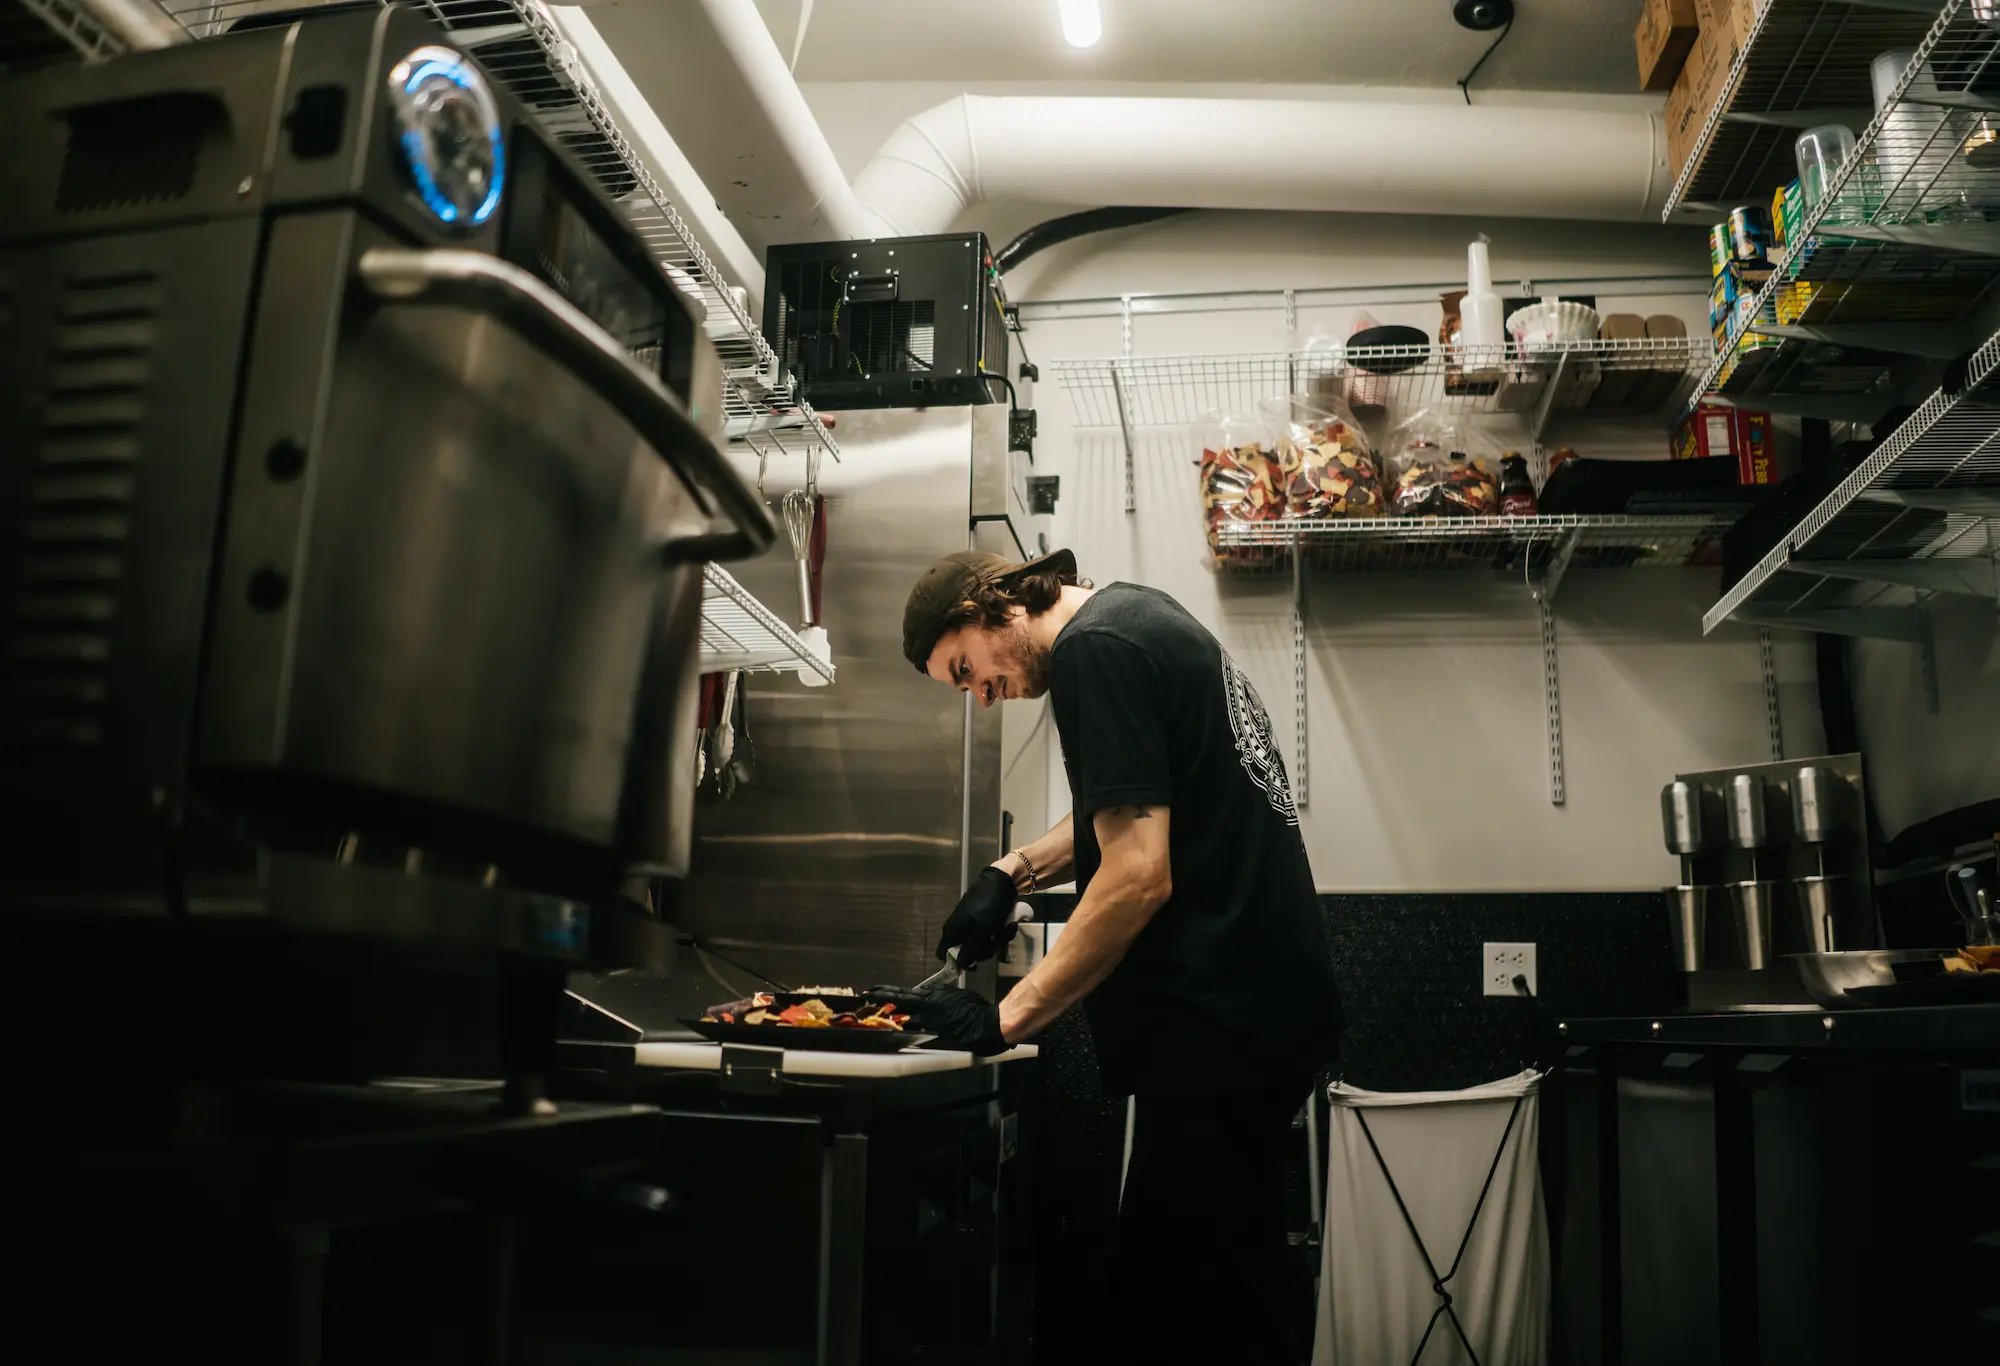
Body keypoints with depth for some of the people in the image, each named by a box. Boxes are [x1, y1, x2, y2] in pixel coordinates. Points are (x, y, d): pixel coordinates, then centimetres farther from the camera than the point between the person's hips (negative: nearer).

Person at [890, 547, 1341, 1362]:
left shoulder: (1093, 649, -13)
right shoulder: (1135, 613, 17)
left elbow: (1139, 874, -20)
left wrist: (1007, 1018, -14)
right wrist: (1016, 871, 19)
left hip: (1219, 1020, -10)